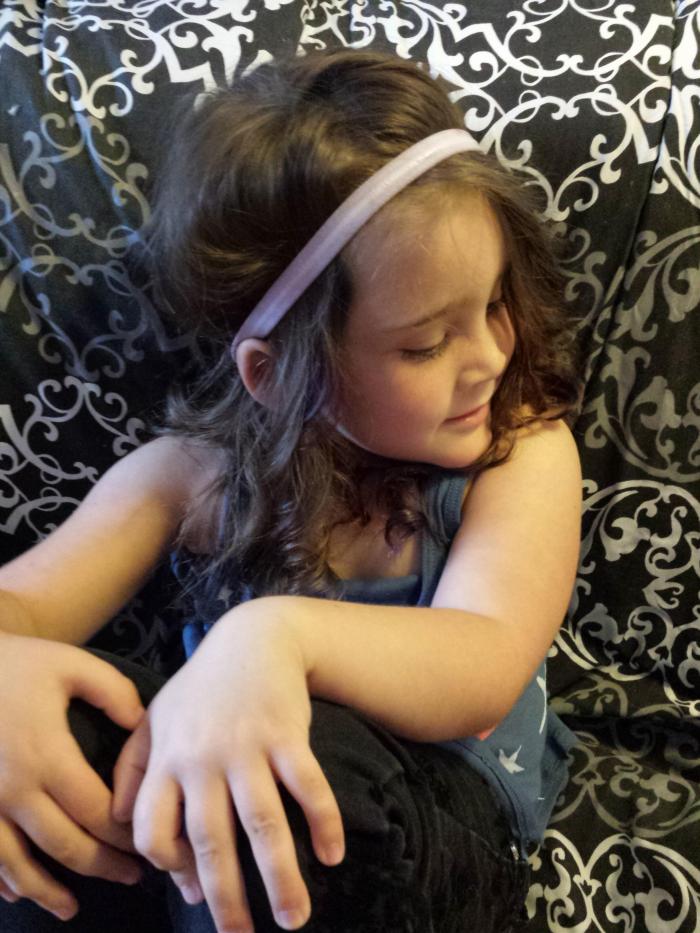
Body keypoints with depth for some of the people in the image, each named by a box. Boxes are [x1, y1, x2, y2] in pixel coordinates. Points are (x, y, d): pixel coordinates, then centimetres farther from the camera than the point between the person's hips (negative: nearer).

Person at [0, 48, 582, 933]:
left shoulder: (522, 451, -12)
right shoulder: (191, 473, -4)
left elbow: (483, 673, -28)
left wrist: (282, 635, -49)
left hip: (440, 841, -2)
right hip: (222, 811, 3)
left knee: (322, 759, -38)